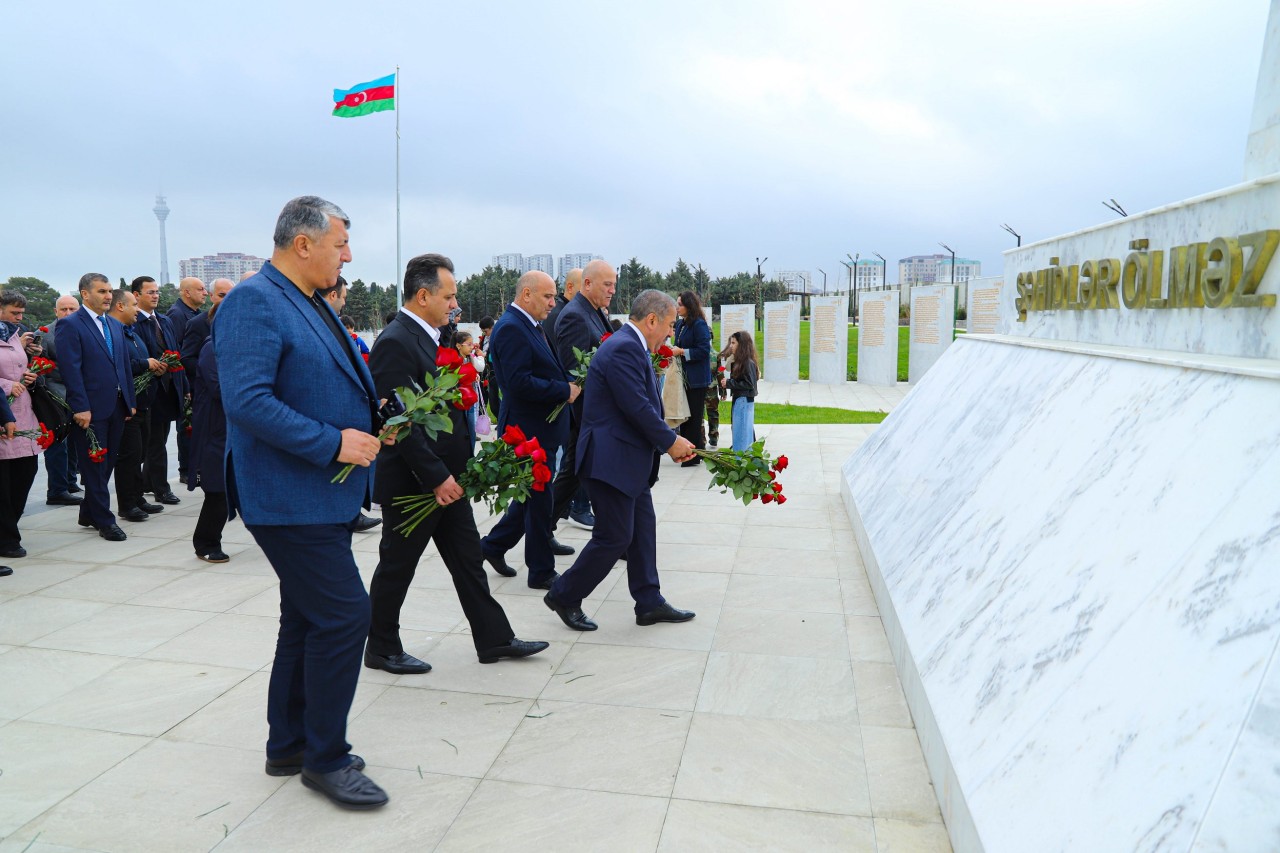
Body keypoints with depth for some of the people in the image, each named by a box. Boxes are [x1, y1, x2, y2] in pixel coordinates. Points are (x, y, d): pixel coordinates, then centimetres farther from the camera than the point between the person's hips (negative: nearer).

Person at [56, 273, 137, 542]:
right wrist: (80, 408, -18)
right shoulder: (70, 325, -7)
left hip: (116, 406, 7)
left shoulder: (116, 326, 16)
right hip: (90, 408, -7)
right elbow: (71, 370, -13)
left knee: (106, 464, 12)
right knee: (94, 466, 1)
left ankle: (89, 514, 26)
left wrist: (129, 402, 12)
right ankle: (104, 521, 8)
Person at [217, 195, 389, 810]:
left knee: (307, 620, 17)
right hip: (289, 497, -10)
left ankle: (289, 746, 32)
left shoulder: (312, 304, 15)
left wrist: (371, 414, 7)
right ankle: (325, 758, 9)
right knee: (344, 614, -8)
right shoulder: (254, 300, -15)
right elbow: (247, 402, -25)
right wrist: (332, 443, -23)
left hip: (323, 493, 10)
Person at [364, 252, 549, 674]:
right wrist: (436, 476, -23)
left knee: (467, 557, 13)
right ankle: (381, 648, 25)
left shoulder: (429, 336, 11)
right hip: (413, 481, -9)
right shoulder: (395, 342, -19)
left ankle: (493, 638, 23)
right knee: (397, 565, 7)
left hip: (446, 476, 9)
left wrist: (453, 469, 10)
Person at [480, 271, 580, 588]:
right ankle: (541, 570, 15)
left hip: (540, 425, 10)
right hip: (529, 428, -10)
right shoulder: (511, 328, -19)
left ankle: (494, 545, 33)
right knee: (539, 497, 1)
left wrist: (568, 384, 2)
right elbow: (520, 382, -27)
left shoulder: (529, 325, 12)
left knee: (534, 494, 19)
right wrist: (565, 391, -20)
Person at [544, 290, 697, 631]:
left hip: (629, 460, 11)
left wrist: (671, 440, 5)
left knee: (643, 530, 14)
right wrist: (670, 441, -11)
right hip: (612, 460, -11)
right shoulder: (623, 348, -19)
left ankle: (649, 603, 24)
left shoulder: (632, 346, 15)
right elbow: (637, 407, -23)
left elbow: (646, 405, 15)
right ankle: (564, 596, 14)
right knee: (614, 538, -2)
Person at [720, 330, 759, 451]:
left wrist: (729, 383, -17)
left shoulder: (748, 363, -16)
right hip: (738, 399, 9)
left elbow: (749, 384, -20)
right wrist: (725, 381, -2)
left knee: (741, 432, -6)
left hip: (744, 401, -9)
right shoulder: (738, 362, 12)